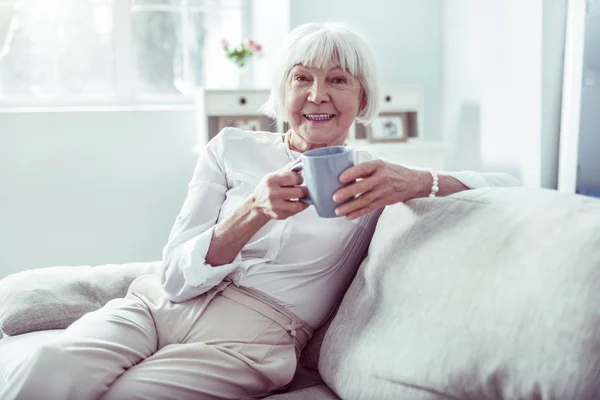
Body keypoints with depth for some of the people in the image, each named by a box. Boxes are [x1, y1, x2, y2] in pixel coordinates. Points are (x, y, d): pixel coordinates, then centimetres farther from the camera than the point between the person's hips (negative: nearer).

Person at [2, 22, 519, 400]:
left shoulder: (372, 179, 9)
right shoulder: (233, 149, 12)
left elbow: (505, 183, -1)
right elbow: (176, 278, 3)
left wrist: (415, 181, -22)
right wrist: (255, 211, -16)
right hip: (155, 306, 2)